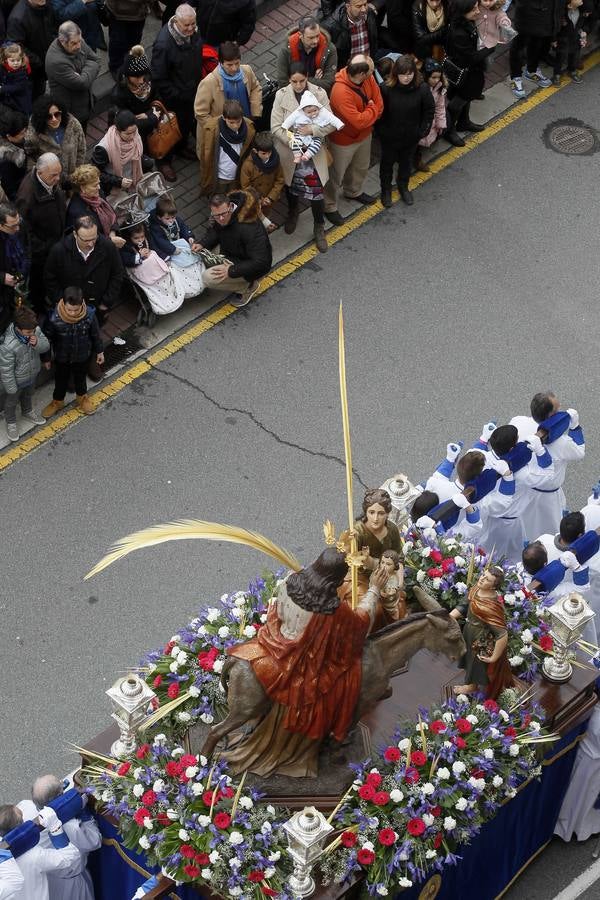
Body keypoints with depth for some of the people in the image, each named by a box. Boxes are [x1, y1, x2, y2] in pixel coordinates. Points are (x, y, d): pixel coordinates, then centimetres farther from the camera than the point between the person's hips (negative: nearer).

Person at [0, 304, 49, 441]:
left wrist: (38, 343, -34)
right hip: (16, 381, -5)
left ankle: (27, 411, 64)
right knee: (11, 402, 25)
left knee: (28, 395, 35)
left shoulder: (35, 329, -26)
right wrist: (11, 389, -17)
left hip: (32, 375, 5)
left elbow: (46, 346, -10)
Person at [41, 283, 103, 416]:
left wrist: (99, 351, 4)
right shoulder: (54, 318, -33)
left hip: (82, 356, 1)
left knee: (80, 377, 27)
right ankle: (57, 401, 50)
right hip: (62, 357, -1)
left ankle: (82, 398, 55)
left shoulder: (89, 314, -29)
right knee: (61, 379, 23)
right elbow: (47, 338, -15)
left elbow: (95, 334, -9)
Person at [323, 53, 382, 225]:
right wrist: (372, 109, -20)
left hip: (364, 134, 8)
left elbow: (379, 103, -7)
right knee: (336, 174, 15)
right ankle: (329, 207, 37)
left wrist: (368, 117, -20)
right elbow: (359, 121, -37)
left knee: (361, 167, 31)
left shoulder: (368, 78, -17)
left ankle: (353, 192, 59)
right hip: (344, 140, -8)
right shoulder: (341, 92, -41)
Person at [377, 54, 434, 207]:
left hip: (411, 137, 2)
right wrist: (380, 130, -10)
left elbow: (429, 110, -7)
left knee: (406, 162, 25)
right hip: (389, 136, -1)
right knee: (387, 162, 22)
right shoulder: (386, 88, -26)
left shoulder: (422, 89, -21)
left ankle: (403, 187, 51)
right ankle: (386, 189, 46)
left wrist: (423, 130, -5)